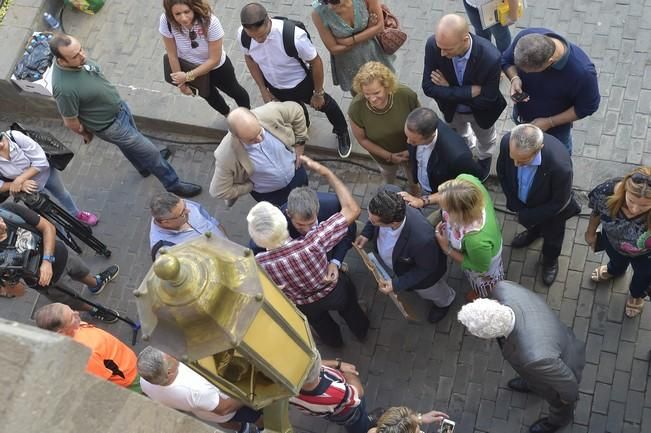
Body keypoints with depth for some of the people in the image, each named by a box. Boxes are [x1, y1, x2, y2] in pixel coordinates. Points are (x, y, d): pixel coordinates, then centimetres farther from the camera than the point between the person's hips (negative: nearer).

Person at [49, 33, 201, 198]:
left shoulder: (78, 58, -18)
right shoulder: (64, 88, -39)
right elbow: (70, 122, -22)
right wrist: (85, 134, -3)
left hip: (119, 105, 7)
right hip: (110, 124, -7)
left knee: (131, 141, 32)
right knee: (149, 152, 7)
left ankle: (145, 167, 62)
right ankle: (173, 184, 30)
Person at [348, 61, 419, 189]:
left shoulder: (406, 95, -37)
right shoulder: (356, 108, -36)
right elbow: (362, 139, -18)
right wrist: (389, 156, -17)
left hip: (410, 151, 0)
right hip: (384, 154, 0)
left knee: (413, 179, 33)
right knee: (388, 175, 35)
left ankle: (414, 189, 69)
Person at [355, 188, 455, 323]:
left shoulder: (422, 238, -51)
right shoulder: (388, 194, -39)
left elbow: (426, 268, -28)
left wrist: (397, 284, -25)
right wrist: (366, 233, -15)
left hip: (424, 272, -4)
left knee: (429, 292, 34)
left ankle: (444, 302, 67)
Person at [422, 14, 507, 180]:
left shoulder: (491, 57, -42)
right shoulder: (433, 44, -36)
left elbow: (487, 100, -30)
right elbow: (428, 87, -29)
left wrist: (449, 90, -29)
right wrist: (470, 91, -36)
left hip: (480, 112, -2)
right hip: (451, 109, 2)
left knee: (485, 140, 32)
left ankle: (484, 158, 68)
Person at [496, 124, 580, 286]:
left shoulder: (560, 165, -48)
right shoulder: (507, 142, -36)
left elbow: (559, 203, -27)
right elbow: (502, 172, -13)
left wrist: (528, 216, -19)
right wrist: (516, 206, -11)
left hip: (550, 209, -3)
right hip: (523, 201, 3)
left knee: (552, 237, 30)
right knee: (530, 223, 37)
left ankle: (550, 261, 62)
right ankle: (534, 231, 72)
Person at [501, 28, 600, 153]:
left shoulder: (582, 71, -41)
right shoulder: (525, 37, -32)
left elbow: (587, 107, -22)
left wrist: (550, 122, -22)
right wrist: (514, 78, -30)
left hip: (555, 131, -3)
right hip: (521, 116, 3)